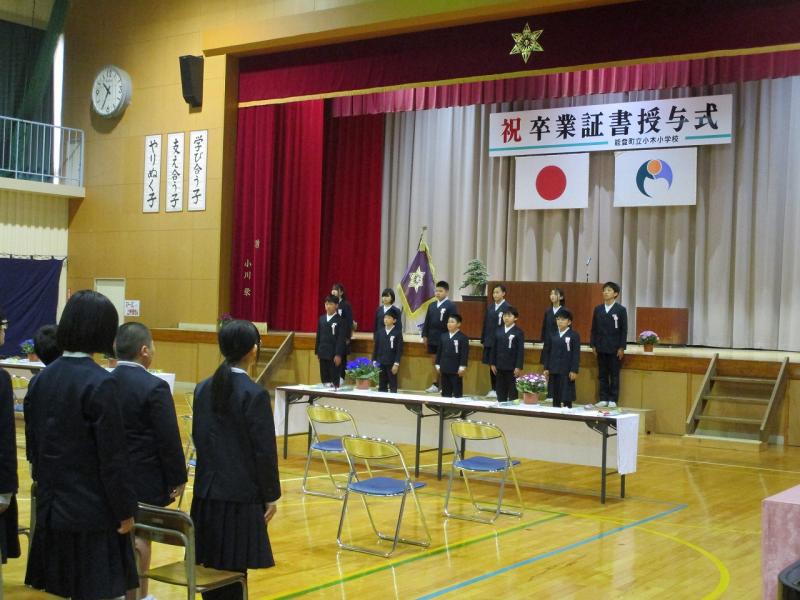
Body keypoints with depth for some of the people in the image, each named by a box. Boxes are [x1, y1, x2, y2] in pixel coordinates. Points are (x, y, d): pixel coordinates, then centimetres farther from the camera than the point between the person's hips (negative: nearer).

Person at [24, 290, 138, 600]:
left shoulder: (41, 379, 4)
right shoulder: (100, 383, -16)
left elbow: (33, 445, 11)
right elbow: (113, 457, -15)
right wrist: (125, 510, -7)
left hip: (51, 507, 7)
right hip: (92, 510, -7)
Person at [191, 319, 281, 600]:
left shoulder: (203, 388, 4)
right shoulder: (254, 394, -14)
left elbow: (198, 437, 10)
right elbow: (265, 451, -13)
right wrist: (271, 496, -3)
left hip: (208, 488, 6)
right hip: (241, 493, -6)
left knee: (210, 563, 12)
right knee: (233, 567, 1)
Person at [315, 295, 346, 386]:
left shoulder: (340, 320, -6)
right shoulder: (321, 319, 12)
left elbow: (341, 339, -10)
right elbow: (318, 336, 15)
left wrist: (338, 355, -15)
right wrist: (317, 351, 11)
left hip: (334, 355, -5)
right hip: (323, 354, 5)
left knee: (335, 380, -2)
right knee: (324, 378, 8)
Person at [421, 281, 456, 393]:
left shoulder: (451, 306, -7)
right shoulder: (431, 305, 12)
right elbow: (427, 321, 14)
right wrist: (425, 335, 9)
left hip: (444, 339, -6)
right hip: (432, 338, 6)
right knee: (435, 362, 10)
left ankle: (437, 384, 3)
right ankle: (437, 384, 16)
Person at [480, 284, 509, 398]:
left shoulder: (507, 307, -8)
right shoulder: (490, 307, 12)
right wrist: (483, 339, 11)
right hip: (489, 341, 6)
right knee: (491, 366, 9)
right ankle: (493, 389, 16)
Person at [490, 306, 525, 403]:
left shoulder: (518, 332, -6)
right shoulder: (499, 331, 8)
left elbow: (521, 351, -9)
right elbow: (494, 348, 12)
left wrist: (519, 367, -14)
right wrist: (493, 363, 8)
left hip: (512, 367, -5)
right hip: (500, 366, 5)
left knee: (512, 391, 1)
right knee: (501, 391, 10)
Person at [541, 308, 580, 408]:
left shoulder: (574, 335, -5)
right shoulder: (552, 335, 8)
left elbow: (576, 354, -8)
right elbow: (547, 352, 11)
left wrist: (574, 370, -12)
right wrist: (546, 368, 6)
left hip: (567, 371, -4)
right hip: (554, 370, 5)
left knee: (567, 397, -1)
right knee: (555, 396, 11)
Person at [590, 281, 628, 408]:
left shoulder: (621, 310, -2)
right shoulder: (598, 309, 8)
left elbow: (624, 330, -4)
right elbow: (594, 328, 10)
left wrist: (622, 347, -9)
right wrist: (593, 345, 3)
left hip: (615, 348, -3)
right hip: (601, 347, 3)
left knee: (614, 375, 2)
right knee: (602, 374, 6)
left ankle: (613, 400, 7)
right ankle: (603, 399, 11)